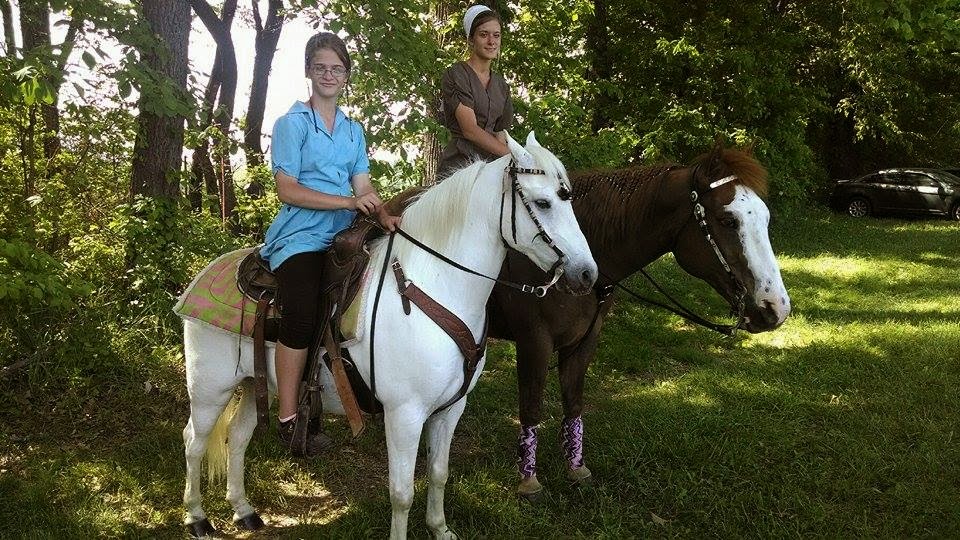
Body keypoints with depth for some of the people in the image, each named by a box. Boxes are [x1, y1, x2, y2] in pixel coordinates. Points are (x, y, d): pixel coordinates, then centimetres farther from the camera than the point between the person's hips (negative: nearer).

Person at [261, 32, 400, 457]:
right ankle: (288, 418, -20)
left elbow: (364, 188, 12)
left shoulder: (353, 130, 19)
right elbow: (287, 189, -7)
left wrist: (384, 216, -10)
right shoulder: (292, 123, 3)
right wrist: (349, 202, -16)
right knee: (303, 312, -28)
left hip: (343, 237, 6)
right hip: (300, 236, -6)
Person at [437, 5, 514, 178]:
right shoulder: (455, 75, -3)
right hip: (460, 163, -6)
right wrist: (512, 154, -17)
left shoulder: (501, 84, 18)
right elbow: (470, 129, -13)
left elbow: (501, 132, 16)